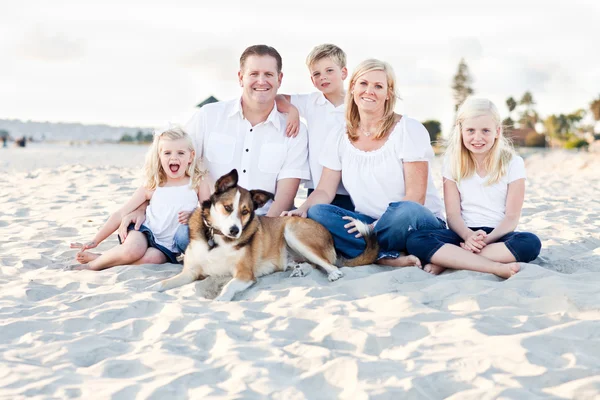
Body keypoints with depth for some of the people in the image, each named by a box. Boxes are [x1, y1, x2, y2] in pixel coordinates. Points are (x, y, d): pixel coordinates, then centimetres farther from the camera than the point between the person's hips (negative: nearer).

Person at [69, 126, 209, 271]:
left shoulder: (198, 184, 1)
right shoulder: (151, 187, 2)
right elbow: (121, 214, 3)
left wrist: (193, 215, -20)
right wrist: (95, 241, -1)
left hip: (168, 246, 0)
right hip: (146, 232, 0)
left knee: (153, 257, -35)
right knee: (132, 250, -36)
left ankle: (95, 258, -17)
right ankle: (94, 264, -9)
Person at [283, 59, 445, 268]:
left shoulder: (409, 130, -5)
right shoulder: (339, 139, 7)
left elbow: (415, 197, -11)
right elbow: (325, 191, 4)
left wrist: (376, 225, -22)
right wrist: (302, 209, -18)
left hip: (420, 222, -4)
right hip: (368, 223, 4)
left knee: (405, 212, -39)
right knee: (316, 213, -22)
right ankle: (387, 258, -27)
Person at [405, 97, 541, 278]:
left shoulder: (512, 163, 1)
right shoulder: (453, 163, 4)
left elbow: (512, 217, -5)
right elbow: (453, 214, -2)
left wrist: (487, 239, -24)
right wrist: (469, 236, -24)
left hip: (498, 235, 0)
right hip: (464, 233, 1)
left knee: (531, 243, -34)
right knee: (415, 240, -28)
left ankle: (448, 260, -29)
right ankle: (495, 267, -38)